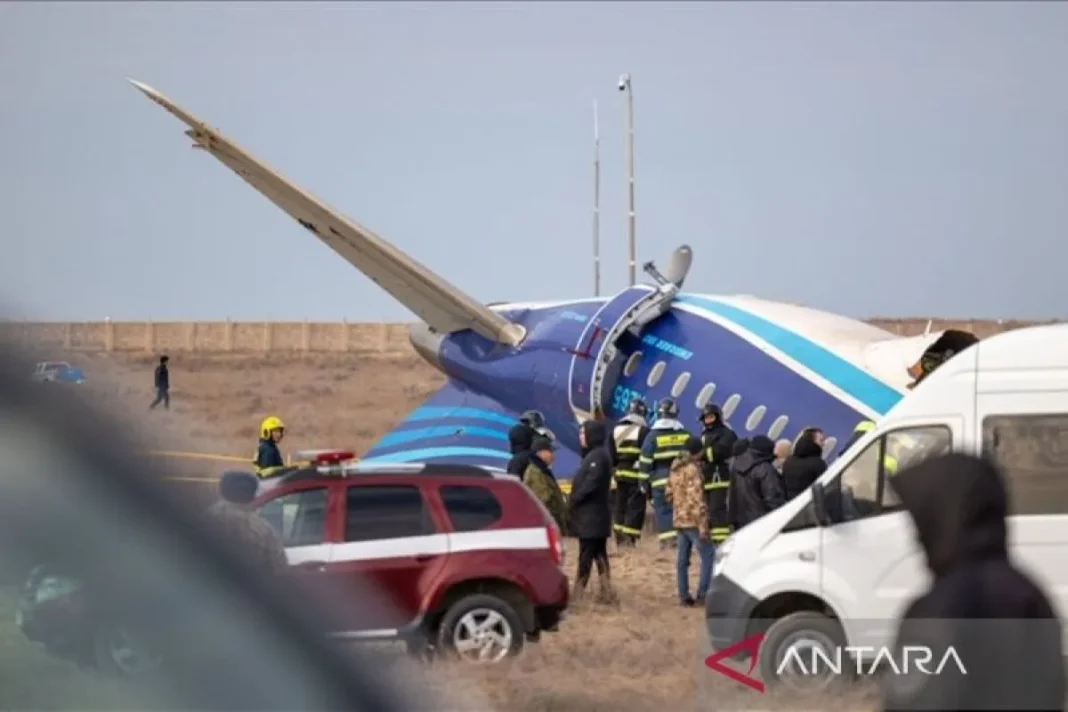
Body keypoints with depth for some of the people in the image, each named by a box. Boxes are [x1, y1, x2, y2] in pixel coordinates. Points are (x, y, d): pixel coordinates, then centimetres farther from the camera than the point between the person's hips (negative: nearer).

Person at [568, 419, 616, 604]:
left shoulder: (597, 456, -15)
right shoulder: (593, 455, 16)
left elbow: (590, 485, -23)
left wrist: (572, 501, -14)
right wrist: (573, 502, 6)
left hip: (591, 515, -10)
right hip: (596, 514, 10)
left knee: (586, 555, -6)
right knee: (599, 554, 9)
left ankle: (578, 593, -5)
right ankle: (606, 592, 10)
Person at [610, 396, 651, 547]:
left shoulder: (616, 430, 11)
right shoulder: (643, 431, -8)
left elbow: (610, 455, 14)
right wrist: (646, 478, -9)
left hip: (620, 474, 6)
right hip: (637, 476, -6)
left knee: (619, 506, 13)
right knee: (635, 507, -4)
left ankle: (620, 538, 14)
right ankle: (629, 539, -11)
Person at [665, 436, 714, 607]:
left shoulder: (675, 469, 12)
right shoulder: (693, 469, -15)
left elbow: (668, 494, 18)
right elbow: (697, 499, -20)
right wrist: (703, 525, -20)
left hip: (679, 520, 9)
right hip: (693, 521, -9)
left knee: (682, 559, 10)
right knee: (708, 555, -5)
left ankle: (683, 595, 11)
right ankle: (703, 592, -10)